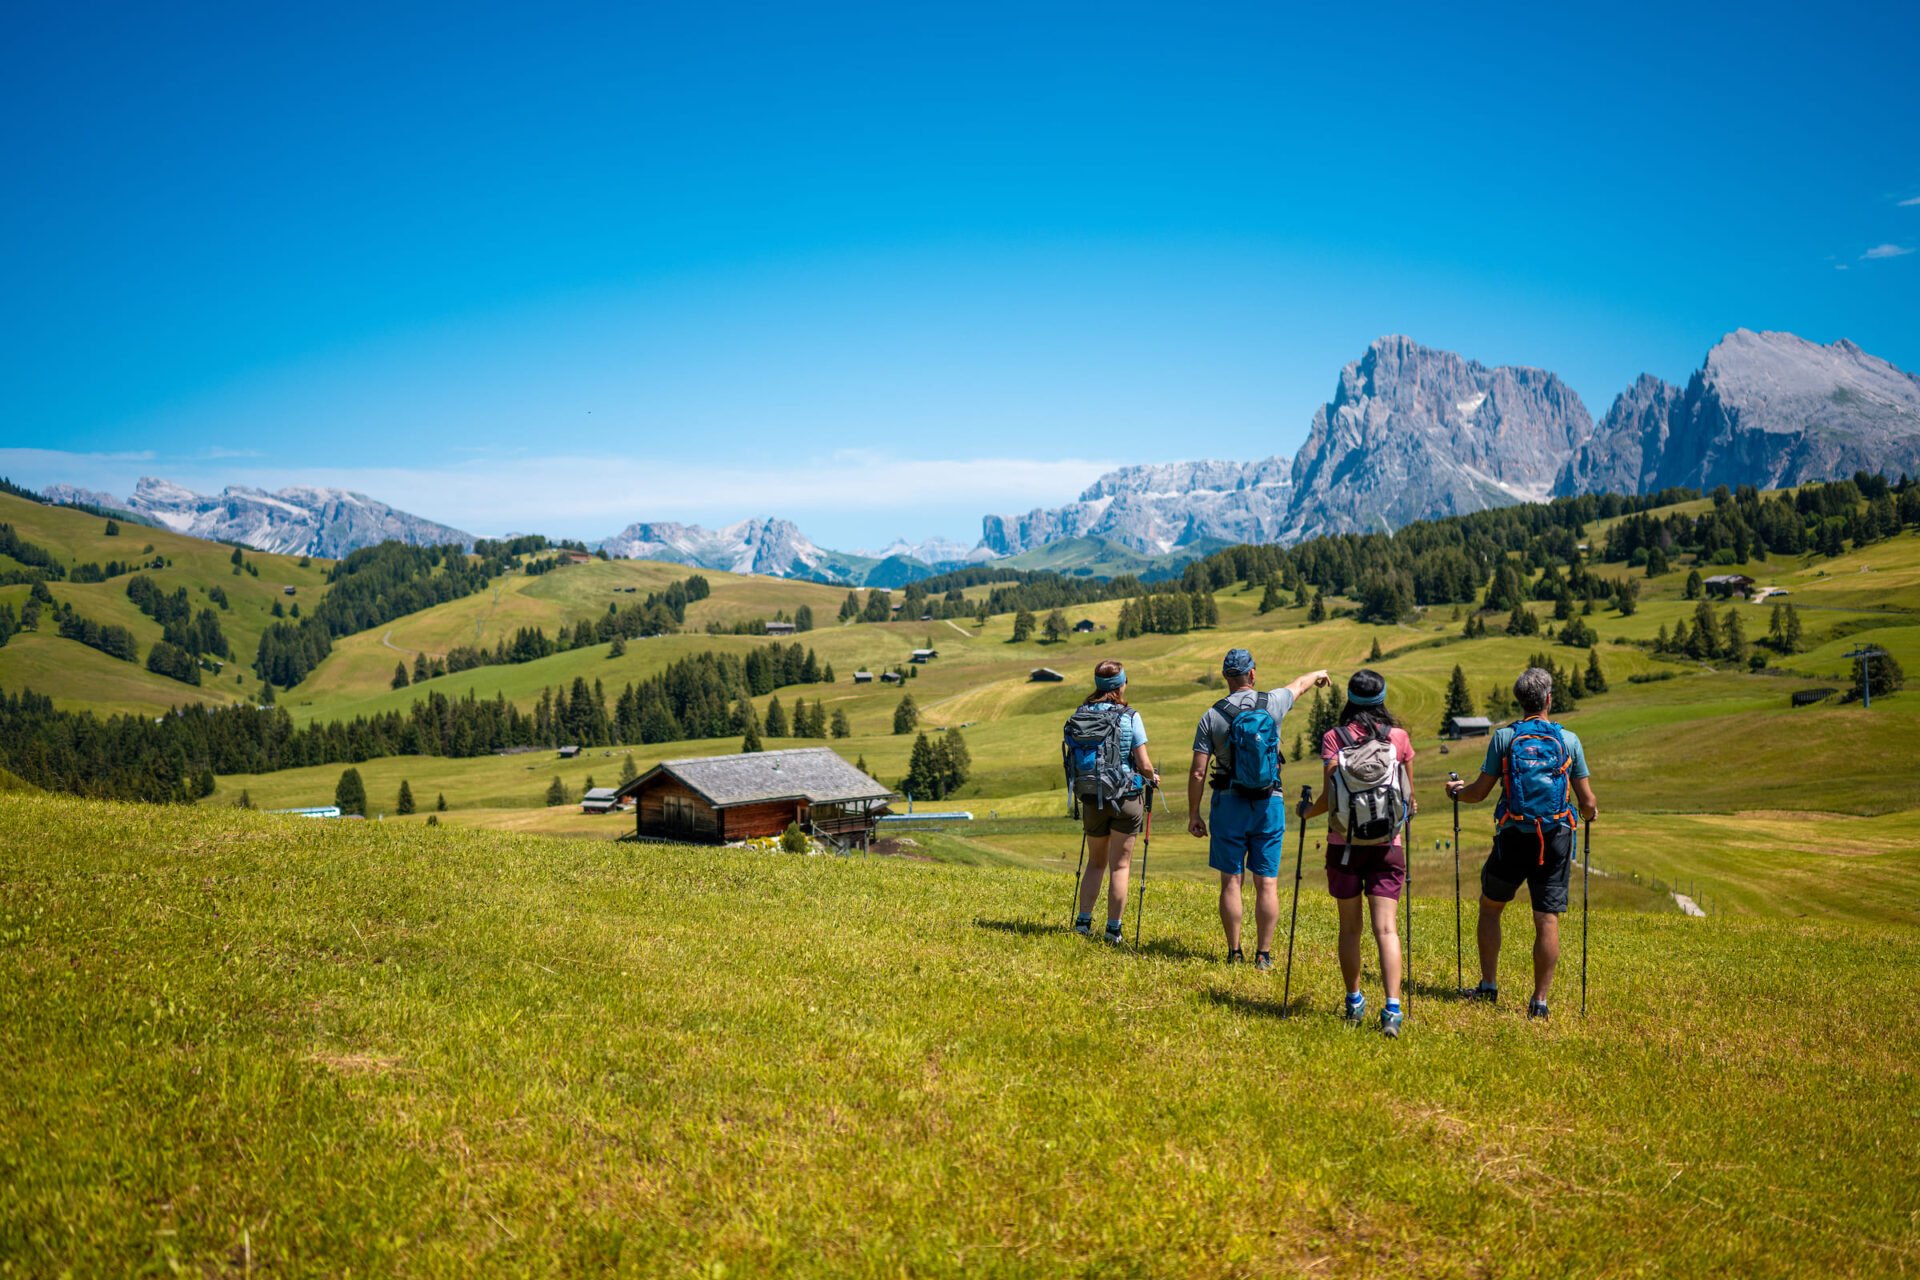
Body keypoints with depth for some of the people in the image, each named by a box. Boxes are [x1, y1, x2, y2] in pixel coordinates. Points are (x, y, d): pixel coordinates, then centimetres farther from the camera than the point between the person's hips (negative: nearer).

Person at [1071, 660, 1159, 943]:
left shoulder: (1081, 715, -2)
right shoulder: (1130, 717, -11)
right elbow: (1143, 764, -12)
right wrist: (1153, 778, 10)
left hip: (1091, 798, 3)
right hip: (1126, 798, -3)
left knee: (1096, 862, 20)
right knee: (1120, 865, 7)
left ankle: (1083, 920, 12)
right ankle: (1113, 928, 8)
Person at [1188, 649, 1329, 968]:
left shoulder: (1212, 716, -5)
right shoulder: (1273, 703, -2)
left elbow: (1198, 773, -6)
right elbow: (1300, 684, 23)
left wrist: (1193, 815, 3)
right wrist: (1318, 674, 45)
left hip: (1229, 804, 0)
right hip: (1269, 804, 1)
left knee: (1231, 882, 6)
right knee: (1267, 883, 5)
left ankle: (1234, 953, 9)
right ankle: (1263, 954, 7)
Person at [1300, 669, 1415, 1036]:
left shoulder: (1334, 738, -3)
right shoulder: (1399, 737, 1)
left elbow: (1329, 796, -8)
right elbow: (1409, 796, 9)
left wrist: (1307, 812, 12)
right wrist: (1410, 808, 31)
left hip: (1344, 843, 0)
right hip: (1387, 844, 0)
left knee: (1349, 927, 12)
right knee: (1386, 927, -4)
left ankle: (1354, 1003, 23)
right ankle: (1392, 1008, -17)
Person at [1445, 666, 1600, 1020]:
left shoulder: (1504, 737, -2)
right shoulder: (1568, 740, 1)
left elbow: (1480, 792, 1)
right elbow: (1587, 802, 3)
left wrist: (1457, 790, 22)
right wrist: (1591, 813, 26)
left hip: (1513, 838, 0)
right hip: (1556, 839, 0)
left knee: (1490, 908, 17)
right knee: (1547, 920, 2)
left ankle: (1488, 986, 19)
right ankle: (1540, 1000, 1)